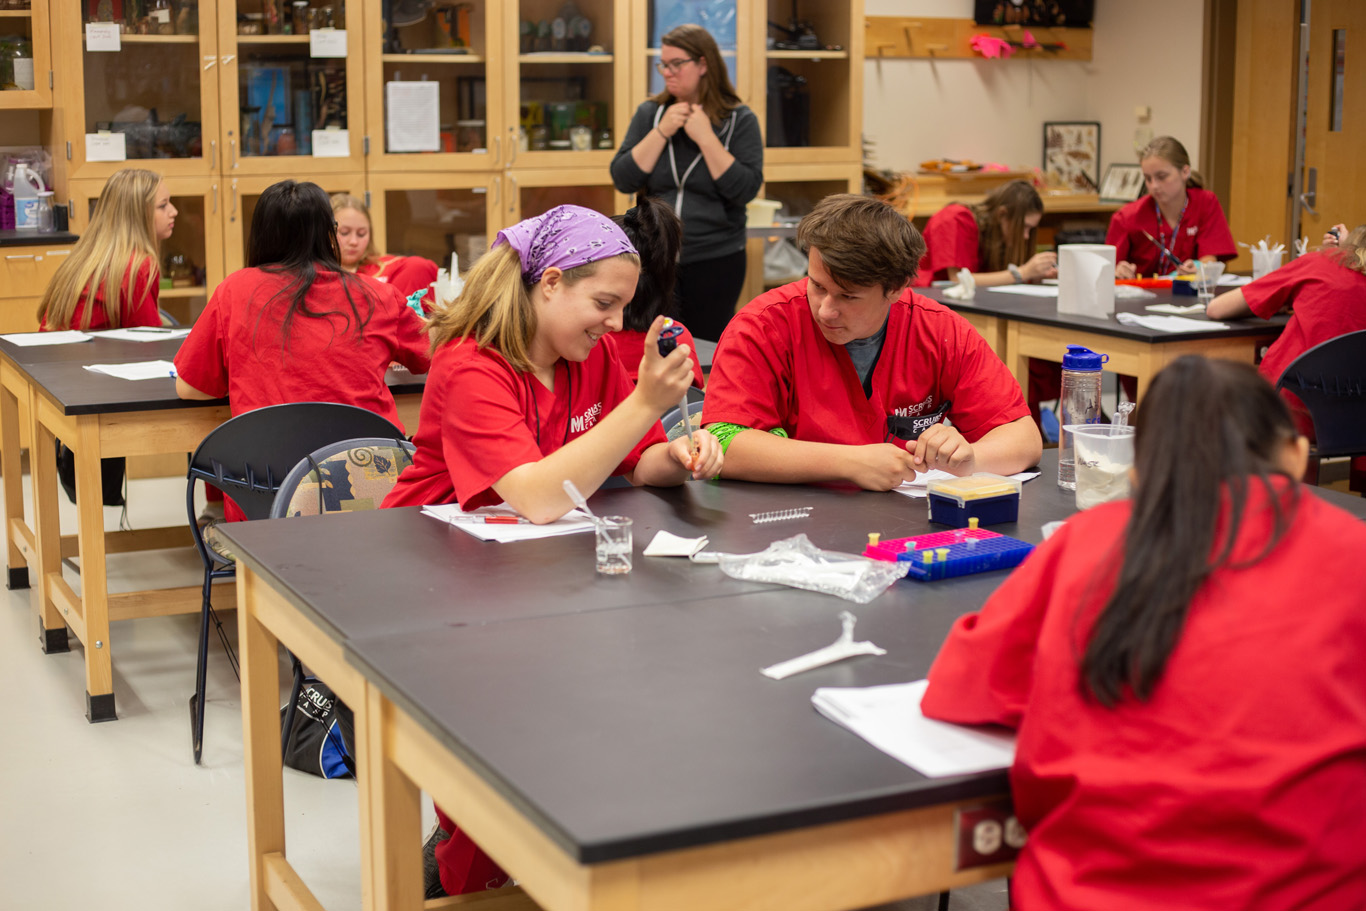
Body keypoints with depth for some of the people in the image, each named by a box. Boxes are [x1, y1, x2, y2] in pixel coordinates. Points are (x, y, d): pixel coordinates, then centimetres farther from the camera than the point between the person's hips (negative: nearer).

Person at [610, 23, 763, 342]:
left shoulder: (740, 121, -2)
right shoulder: (650, 114, 6)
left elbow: (745, 190, -13)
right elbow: (623, 180, -2)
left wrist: (706, 137, -16)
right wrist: (661, 132, -11)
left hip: (716, 260, -2)